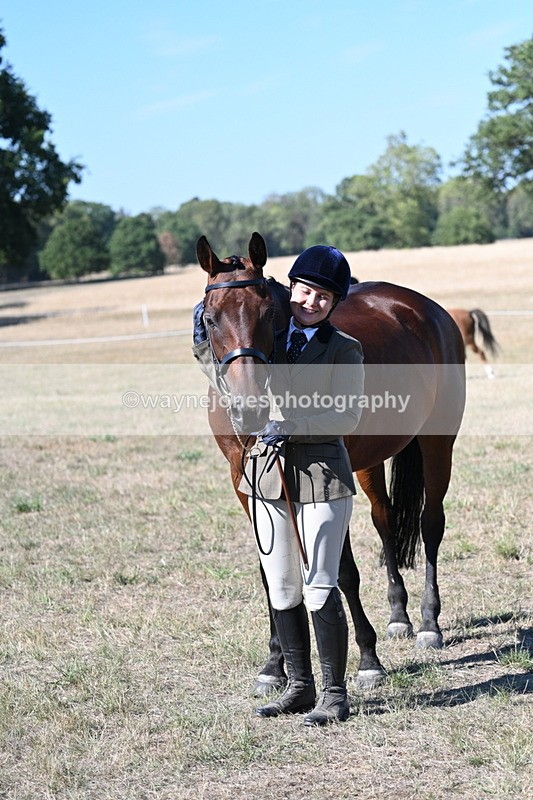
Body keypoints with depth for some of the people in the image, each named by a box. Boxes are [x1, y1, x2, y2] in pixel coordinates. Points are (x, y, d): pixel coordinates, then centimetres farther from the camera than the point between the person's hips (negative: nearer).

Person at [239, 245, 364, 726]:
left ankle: (335, 694, 4)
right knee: (281, 589, 10)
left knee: (320, 587, -6)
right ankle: (299, 687, 21)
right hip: (269, 470, 5)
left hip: (322, 473, -5)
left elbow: (347, 417, -13)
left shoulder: (344, 350, -3)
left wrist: (289, 424, -22)